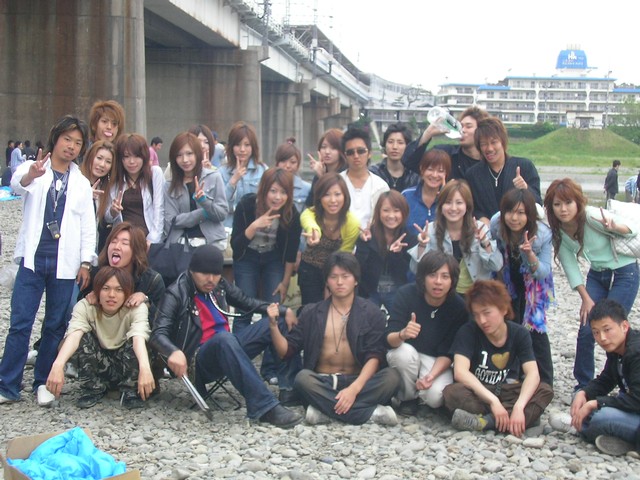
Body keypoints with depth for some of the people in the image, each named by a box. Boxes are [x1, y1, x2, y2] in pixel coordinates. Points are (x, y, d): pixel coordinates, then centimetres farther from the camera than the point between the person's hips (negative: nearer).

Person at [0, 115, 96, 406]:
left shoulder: (82, 183, 12)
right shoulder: (33, 169, 3)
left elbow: (88, 226, 10)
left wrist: (86, 263, 1)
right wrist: (30, 175, -44)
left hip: (64, 262, 2)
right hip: (33, 259, -2)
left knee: (55, 325, 6)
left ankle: (43, 382, 17)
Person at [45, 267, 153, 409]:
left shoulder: (137, 308, -23)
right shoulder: (85, 306, -20)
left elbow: (139, 336, -42)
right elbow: (74, 334, -38)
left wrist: (144, 367, -62)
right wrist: (58, 364, -58)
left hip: (127, 364, -1)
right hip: (98, 366, 1)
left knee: (135, 342, -32)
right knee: (85, 336, -27)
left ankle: (130, 391, -14)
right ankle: (92, 389, -12)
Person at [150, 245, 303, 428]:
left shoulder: (219, 286, 8)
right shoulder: (177, 294, -10)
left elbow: (247, 303, 19)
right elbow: (158, 334, -20)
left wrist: (284, 311, 4)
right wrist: (174, 351, -43)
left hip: (227, 350, 7)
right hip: (199, 361, -7)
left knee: (279, 321, -2)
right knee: (224, 338, -40)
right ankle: (264, 406, -45)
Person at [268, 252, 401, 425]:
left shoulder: (371, 313, 3)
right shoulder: (311, 313, 8)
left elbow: (375, 356, -8)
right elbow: (286, 351, 6)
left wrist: (354, 388, -25)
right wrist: (274, 325, -14)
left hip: (358, 381, 0)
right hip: (321, 383, 1)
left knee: (391, 376, -29)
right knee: (303, 378, -33)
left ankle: (325, 408, -29)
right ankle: (372, 412, -31)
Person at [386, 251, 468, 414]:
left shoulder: (458, 307, -18)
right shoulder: (406, 294, -20)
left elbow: (447, 354, -13)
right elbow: (389, 339, -23)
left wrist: (431, 375, -32)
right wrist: (402, 334, -47)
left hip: (436, 361, 0)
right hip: (405, 352, 0)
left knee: (436, 396, -29)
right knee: (405, 352, -35)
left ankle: (420, 394, 9)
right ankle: (408, 397, -6)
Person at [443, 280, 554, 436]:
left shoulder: (519, 334, -6)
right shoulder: (468, 332, -15)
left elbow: (533, 374, -18)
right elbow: (460, 371, -28)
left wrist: (519, 406, -36)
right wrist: (493, 401, -37)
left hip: (504, 393, 3)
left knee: (545, 391, -24)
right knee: (452, 392, -35)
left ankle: (484, 421, -35)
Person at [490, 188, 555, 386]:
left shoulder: (542, 234, -29)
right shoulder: (496, 225, -25)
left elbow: (544, 272, -26)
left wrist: (530, 254, -41)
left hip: (533, 285, -2)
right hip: (507, 283, 2)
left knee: (534, 328, -8)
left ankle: (544, 382, 3)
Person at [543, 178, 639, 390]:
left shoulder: (592, 217, -27)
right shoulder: (557, 230, -11)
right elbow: (570, 266, -4)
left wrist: (614, 226, -46)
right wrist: (586, 298, -7)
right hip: (597, 275, 5)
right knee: (586, 330, -3)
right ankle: (584, 385, 13)